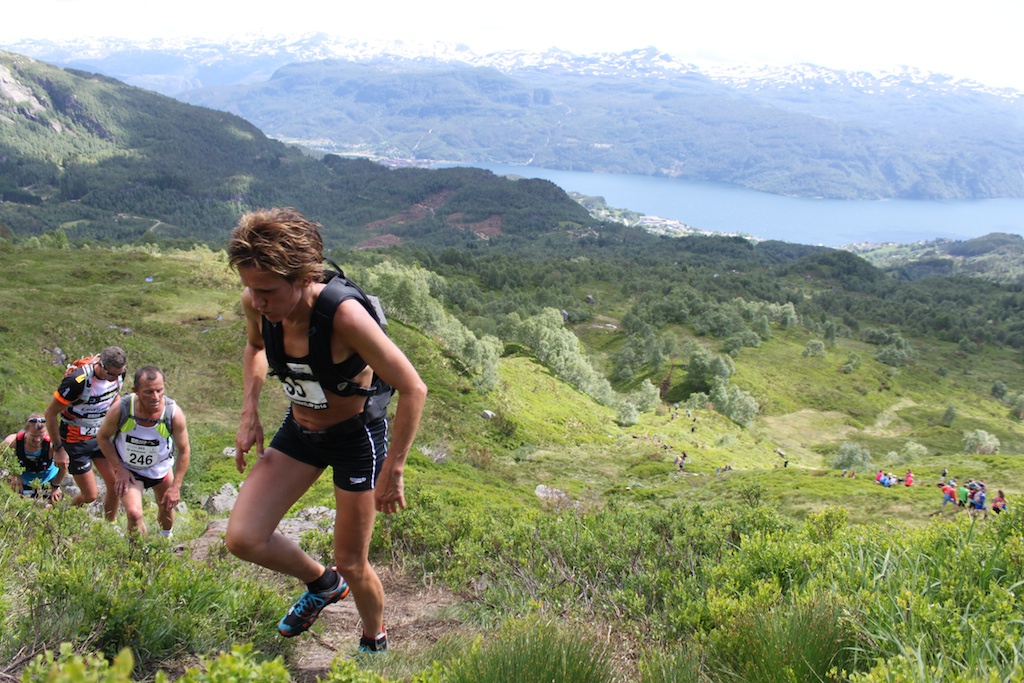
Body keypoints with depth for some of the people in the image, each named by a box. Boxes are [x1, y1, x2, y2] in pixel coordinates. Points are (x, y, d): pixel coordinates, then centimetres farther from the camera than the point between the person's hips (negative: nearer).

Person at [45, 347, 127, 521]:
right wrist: (58, 448, -16)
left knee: (115, 484, 0)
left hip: (101, 436, 6)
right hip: (76, 440, -5)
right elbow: (51, 413, -20)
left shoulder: (118, 373, -12)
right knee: (90, 495, -2)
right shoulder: (77, 380, -31)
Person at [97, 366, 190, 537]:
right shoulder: (120, 409, -30)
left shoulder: (174, 413, -29)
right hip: (128, 469, -1)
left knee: (167, 507, 21)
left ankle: (166, 539, 54)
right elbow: (102, 437, -10)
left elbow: (184, 451, -15)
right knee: (134, 513, -18)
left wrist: (176, 486, -14)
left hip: (161, 468, 2)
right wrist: (119, 470, -14)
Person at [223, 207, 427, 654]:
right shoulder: (257, 305, -16)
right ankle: (322, 584, 26)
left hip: (357, 434, -5)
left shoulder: (344, 315, -34)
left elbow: (413, 389, -28)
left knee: (351, 565, 7)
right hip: (299, 430, 6)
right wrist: (250, 412, 0)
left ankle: (375, 643, 40)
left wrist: (392, 471, -22)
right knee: (242, 539, -4)